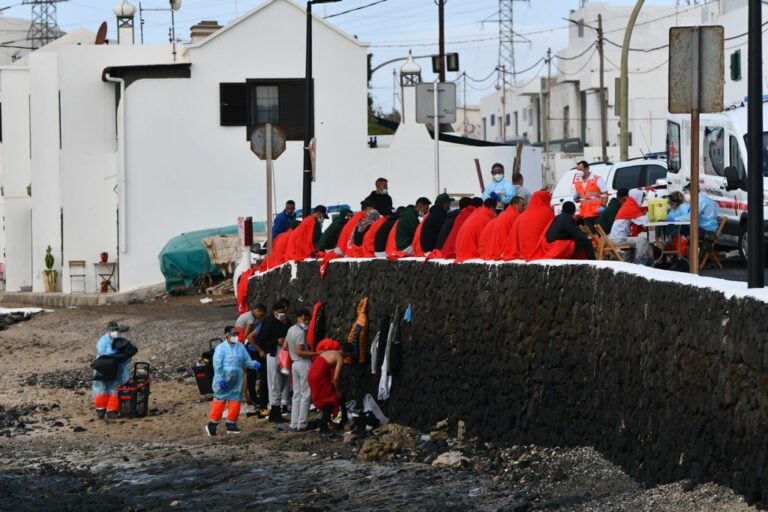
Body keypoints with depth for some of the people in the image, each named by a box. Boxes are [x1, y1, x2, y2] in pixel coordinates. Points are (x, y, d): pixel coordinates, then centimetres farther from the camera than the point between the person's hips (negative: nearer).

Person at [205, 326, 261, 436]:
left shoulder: (240, 347, 8)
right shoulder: (221, 348, -9)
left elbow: (246, 360, 11)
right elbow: (217, 364, -13)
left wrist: (254, 364, -11)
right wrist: (220, 379, -18)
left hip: (236, 380, 5)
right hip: (224, 380, -5)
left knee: (235, 401, 6)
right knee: (220, 400, -2)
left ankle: (231, 424, 17)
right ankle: (212, 424, 5)